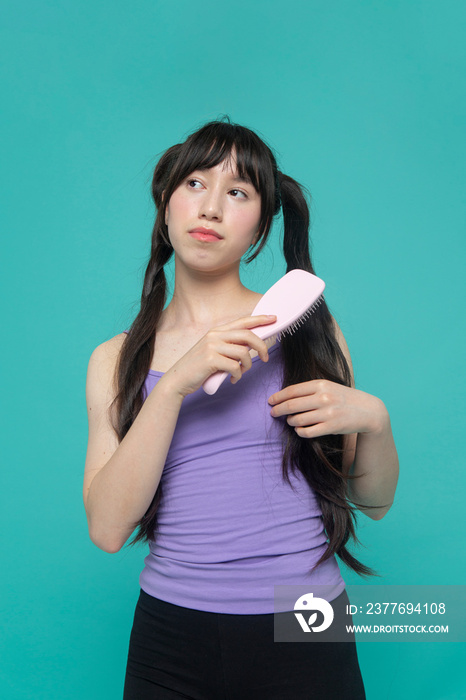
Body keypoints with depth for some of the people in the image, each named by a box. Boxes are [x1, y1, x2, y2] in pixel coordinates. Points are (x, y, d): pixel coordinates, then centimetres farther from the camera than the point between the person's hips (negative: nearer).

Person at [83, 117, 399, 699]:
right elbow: (107, 528, -11)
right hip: (171, 634, 1)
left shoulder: (304, 326, 0)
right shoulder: (116, 360, 2)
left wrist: (374, 419, -15)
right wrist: (177, 383, -19)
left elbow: (375, 502, 5)